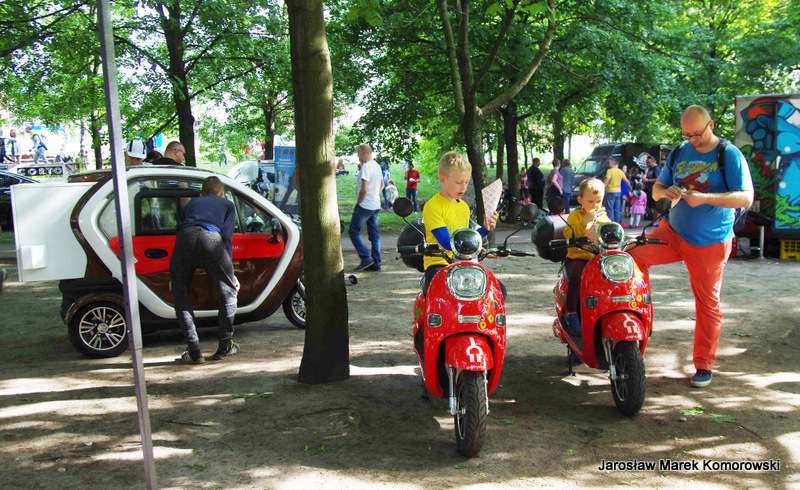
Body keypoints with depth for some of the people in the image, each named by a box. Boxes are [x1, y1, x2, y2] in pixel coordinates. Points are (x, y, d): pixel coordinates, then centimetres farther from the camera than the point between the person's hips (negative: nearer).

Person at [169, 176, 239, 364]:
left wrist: (173, 276, 36)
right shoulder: (227, 204, 32)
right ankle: (225, 346, 21)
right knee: (228, 292, 16)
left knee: (180, 296, 14)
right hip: (210, 237, -2)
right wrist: (230, 273, 19)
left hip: (185, 238, 2)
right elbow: (226, 239, 19)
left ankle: (194, 352, 9)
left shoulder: (191, 204, 39)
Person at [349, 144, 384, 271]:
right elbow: (382, 185, 26)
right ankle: (376, 263, 10)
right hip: (376, 206, 9)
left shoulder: (366, 166, -16)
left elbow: (364, 189, -22)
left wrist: (358, 202, -10)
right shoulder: (377, 166, 14)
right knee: (374, 234, 10)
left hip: (365, 206, -9)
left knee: (353, 231, -1)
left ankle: (365, 258, -8)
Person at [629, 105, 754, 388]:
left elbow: (746, 198, -14)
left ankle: (704, 365, 17)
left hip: (710, 243, -4)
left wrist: (705, 198, -26)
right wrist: (666, 192, -10)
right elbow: (656, 189, 15)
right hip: (674, 233, 4)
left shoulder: (730, 155, -6)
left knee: (708, 304, 3)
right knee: (632, 258, -18)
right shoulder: (680, 153, 9)